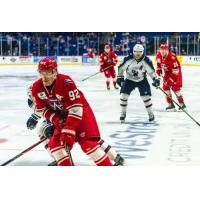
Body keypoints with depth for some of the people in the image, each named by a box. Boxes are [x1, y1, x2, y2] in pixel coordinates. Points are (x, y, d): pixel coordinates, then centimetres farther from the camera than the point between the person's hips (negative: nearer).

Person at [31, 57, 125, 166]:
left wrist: (69, 130, -30)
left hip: (80, 111, -7)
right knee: (54, 143, 0)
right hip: (61, 115, 7)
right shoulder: (37, 87, -11)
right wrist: (56, 120, -14)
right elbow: (42, 108, 1)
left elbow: (75, 109, -29)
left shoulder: (65, 82, -30)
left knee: (88, 143, -20)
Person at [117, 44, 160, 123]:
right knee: (123, 95, -10)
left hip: (142, 80, -1)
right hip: (129, 79, 1)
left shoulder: (146, 61, -20)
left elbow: (151, 71, -9)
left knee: (146, 96, -9)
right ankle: (123, 113, 7)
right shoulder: (128, 59, -20)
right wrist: (120, 77, -10)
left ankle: (150, 114, 10)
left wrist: (155, 79, -21)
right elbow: (121, 68, -7)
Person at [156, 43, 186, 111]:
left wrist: (170, 80, -31)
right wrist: (158, 70, -1)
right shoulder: (158, 56, -11)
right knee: (165, 87, -1)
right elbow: (159, 64, 14)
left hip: (176, 72, -7)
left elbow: (175, 71, -31)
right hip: (167, 72, 7)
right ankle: (170, 104, 7)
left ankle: (182, 104, -4)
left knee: (175, 87, -15)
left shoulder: (172, 57, -33)